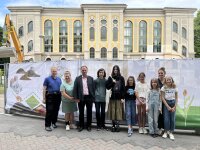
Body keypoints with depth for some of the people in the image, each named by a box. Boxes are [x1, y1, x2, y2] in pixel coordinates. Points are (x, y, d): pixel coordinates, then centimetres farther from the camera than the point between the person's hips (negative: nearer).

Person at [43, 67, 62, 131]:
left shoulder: (59, 79, 11)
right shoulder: (47, 79, 0)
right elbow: (44, 89, -3)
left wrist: (61, 96, 8)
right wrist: (44, 98, -9)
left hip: (58, 96, 4)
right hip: (50, 96, -4)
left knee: (56, 110, 10)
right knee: (49, 111, -5)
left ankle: (54, 122, 26)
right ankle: (47, 125, 3)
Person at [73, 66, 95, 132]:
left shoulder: (91, 78, 5)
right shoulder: (77, 78, 3)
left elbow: (93, 88, 3)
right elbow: (75, 89, 0)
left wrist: (93, 98, -3)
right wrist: (76, 98, -7)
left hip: (89, 97, 1)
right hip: (81, 98, 0)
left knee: (89, 112, 8)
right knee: (81, 113, 9)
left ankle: (88, 126, 21)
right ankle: (81, 126, 22)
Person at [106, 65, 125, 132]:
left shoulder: (121, 78, 3)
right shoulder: (110, 78, 8)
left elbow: (123, 88, 0)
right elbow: (107, 87, 2)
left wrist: (122, 97, -6)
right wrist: (112, 82, -11)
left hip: (119, 97, -1)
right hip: (112, 97, 2)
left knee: (118, 112, -2)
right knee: (113, 112, 3)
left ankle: (117, 125, 5)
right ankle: (113, 126, 12)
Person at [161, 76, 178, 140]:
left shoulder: (174, 88, 3)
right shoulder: (163, 88, -3)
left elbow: (176, 98, 5)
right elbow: (162, 98, -5)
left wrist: (175, 107, -5)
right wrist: (168, 106, -10)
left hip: (173, 103, 2)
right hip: (166, 103, -2)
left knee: (172, 119, 2)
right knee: (166, 118, -3)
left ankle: (171, 132, 14)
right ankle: (166, 132, 13)